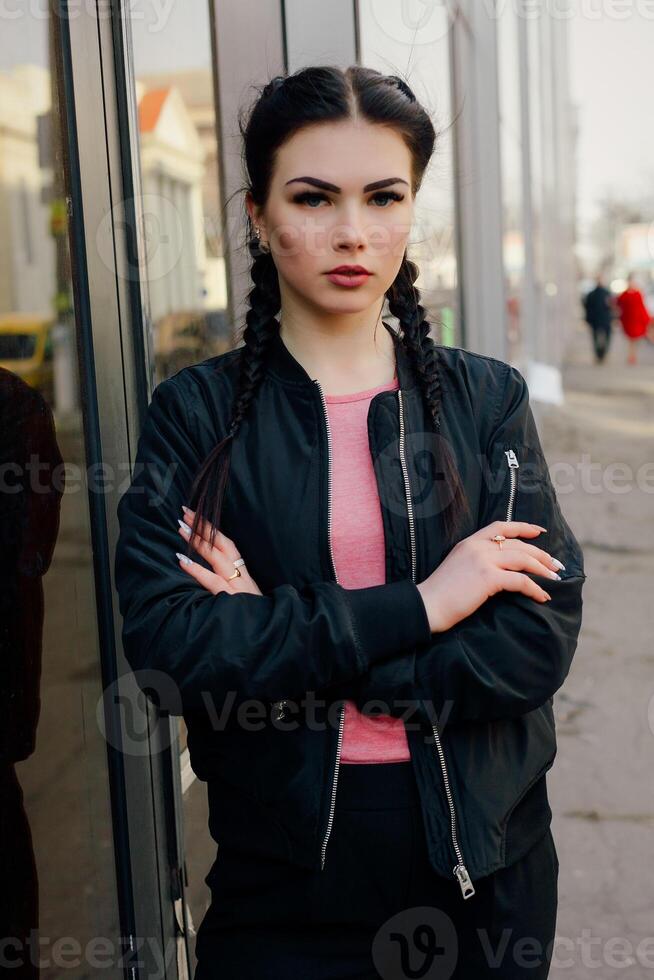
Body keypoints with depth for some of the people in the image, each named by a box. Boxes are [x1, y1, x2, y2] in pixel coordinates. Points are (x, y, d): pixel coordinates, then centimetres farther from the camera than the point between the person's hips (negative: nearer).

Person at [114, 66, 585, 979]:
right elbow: (165, 648, -17)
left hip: (486, 864, 2)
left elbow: (542, 638, -12)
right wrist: (415, 607, -19)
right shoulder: (198, 412, -6)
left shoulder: (487, 398, -3)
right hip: (284, 876, -1)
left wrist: (281, 646, -18)